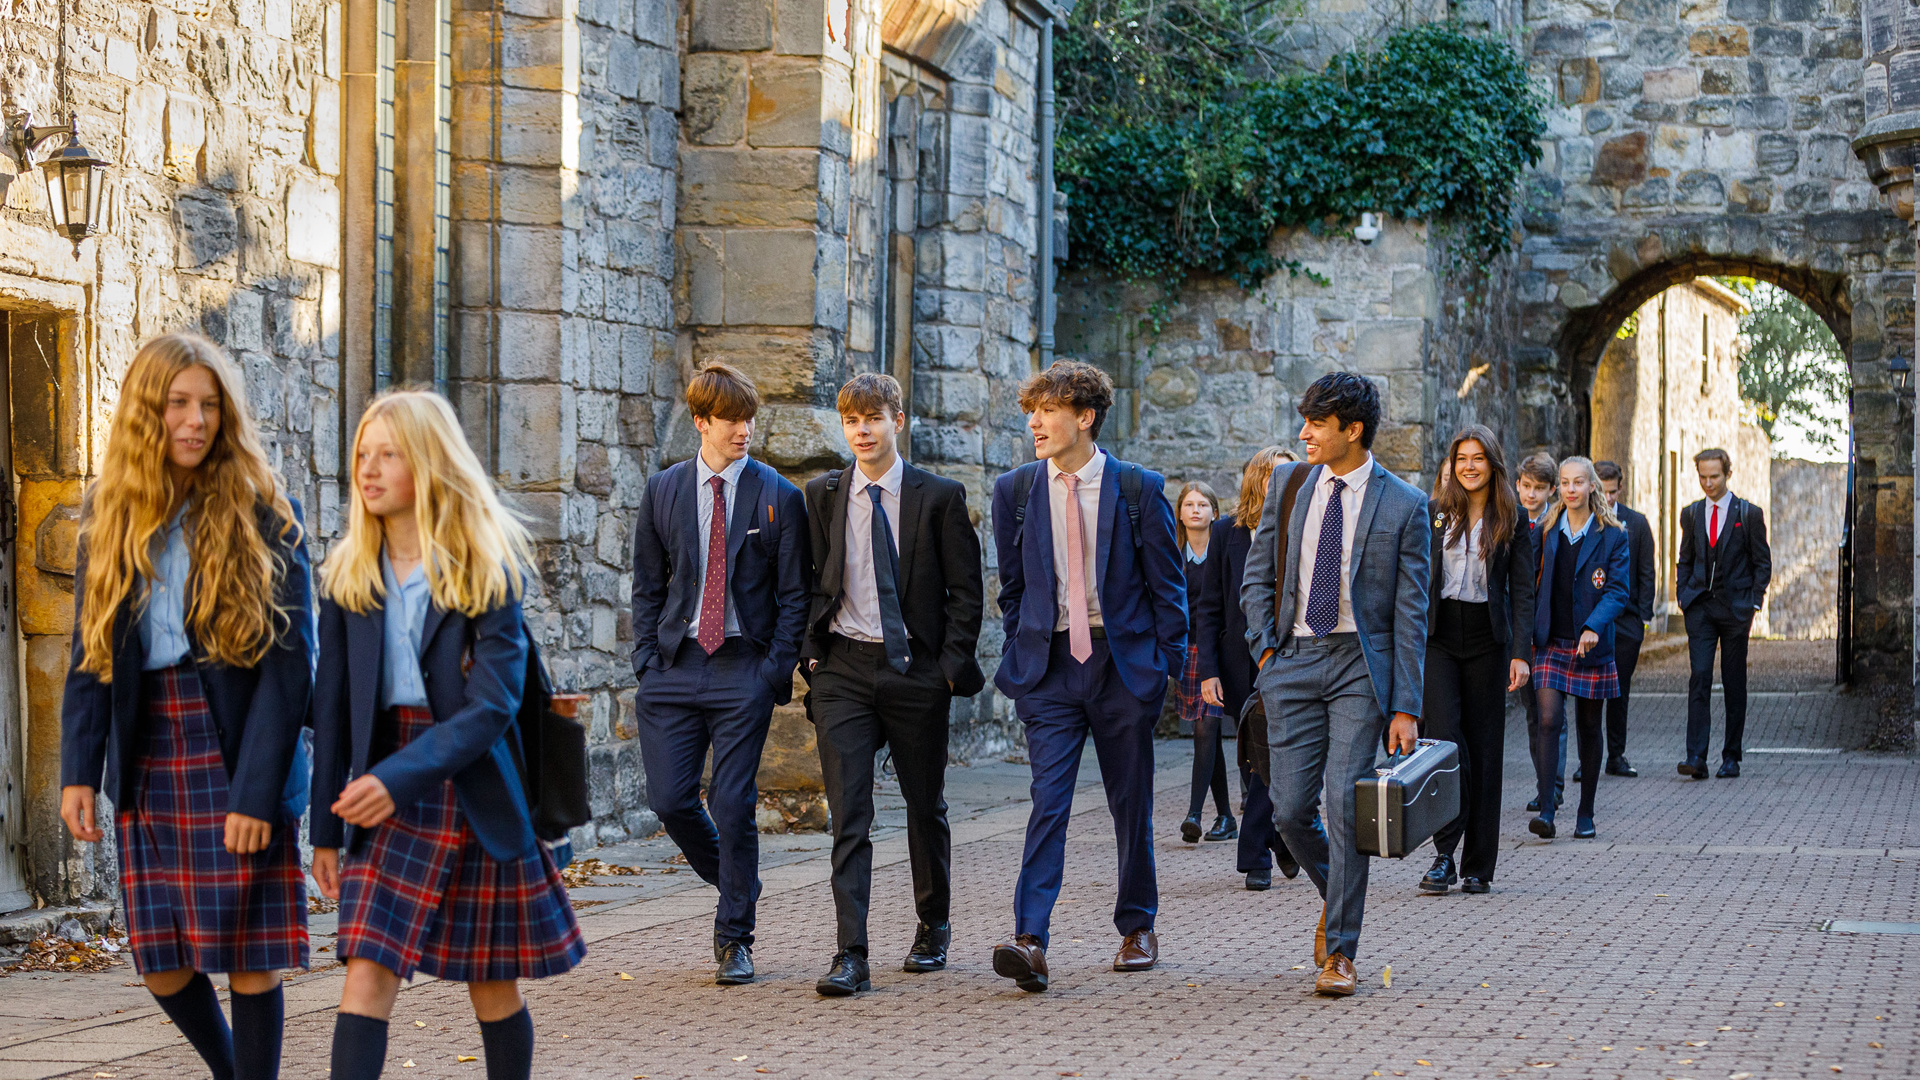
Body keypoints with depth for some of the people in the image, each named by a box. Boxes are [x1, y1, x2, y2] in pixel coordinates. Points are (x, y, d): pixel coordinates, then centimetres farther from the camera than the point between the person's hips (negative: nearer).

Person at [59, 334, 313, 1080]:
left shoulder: (262, 514, -3)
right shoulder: (109, 515, 8)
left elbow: (290, 660, -9)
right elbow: (89, 656, 9)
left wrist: (256, 790, -16)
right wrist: (79, 770, -3)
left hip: (236, 758, -4)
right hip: (147, 761, 4)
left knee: (250, 958, -3)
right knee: (161, 963, 6)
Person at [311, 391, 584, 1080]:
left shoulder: (489, 573, -8)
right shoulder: (348, 577, 3)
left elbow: (494, 704, -17)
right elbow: (333, 708, 7)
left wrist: (398, 777, -28)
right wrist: (327, 828, 7)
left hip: (477, 795, -2)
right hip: (385, 809, 2)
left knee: (493, 986, 9)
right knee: (366, 976, -10)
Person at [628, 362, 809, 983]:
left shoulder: (779, 497, 1)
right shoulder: (663, 491, 8)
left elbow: (793, 595, 1)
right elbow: (648, 586, 11)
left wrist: (776, 674, -8)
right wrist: (649, 660, 1)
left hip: (744, 669, -3)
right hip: (674, 668, 3)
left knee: (733, 805, -5)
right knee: (670, 801, -1)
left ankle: (735, 938, 9)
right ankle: (734, 890, 27)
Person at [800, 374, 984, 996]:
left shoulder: (940, 497, -1)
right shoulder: (822, 496, 7)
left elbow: (966, 589, 0)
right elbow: (812, 581, 13)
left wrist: (952, 664, -8)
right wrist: (811, 651, 1)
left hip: (916, 669, -1)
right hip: (843, 670, 1)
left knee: (926, 805, 13)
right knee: (848, 814, -7)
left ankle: (933, 928, 33)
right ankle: (851, 954, -10)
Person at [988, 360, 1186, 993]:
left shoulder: (1138, 489, -2)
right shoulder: (1015, 491, 5)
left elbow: (1167, 584, 3)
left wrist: (1167, 663, -1)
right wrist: (1020, 658, 8)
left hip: (1124, 662, -1)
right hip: (1050, 666, 1)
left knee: (1131, 802, 9)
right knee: (1049, 799, -11)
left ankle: (1137, 928, 25)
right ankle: (1029, 941, -20)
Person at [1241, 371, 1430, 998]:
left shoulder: (1403, 506, -3)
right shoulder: (1288, 485, 8)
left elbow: (1411, 614, -3)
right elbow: (1257, 576, 16)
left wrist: (1406, 707, -7)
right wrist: (1266, 647, 2)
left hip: (1361, 663, -3)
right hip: (1293, 659, 3)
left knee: (1345, 804, -10)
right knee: (1291, 811, -1)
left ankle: (1340, 951, 0)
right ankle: (1338, 894, 29)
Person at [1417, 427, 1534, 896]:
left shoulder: (1514, 521, 3)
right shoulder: (1434, 513, 6)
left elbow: (1522, 590, 0)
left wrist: (1521, 653, -9)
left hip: (1487, 640, 0)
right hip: (1438, 636, 0)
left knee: (1484, 748, 4)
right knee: (1443, 738, -14)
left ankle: (1478, 866, 11)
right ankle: (1444, 854, -7)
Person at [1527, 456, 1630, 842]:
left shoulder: (1612, 536, -1)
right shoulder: (1545, 532, 7)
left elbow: (1618, 590, -8)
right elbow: (1532, 586, 11)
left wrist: (1594, 627, -23)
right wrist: (1529, 633, 2)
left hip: (1591, 647, -1)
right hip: (1550, 644, 1)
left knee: (1589, 728, 8)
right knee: (1549, 721, -13)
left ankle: (1586, 814, 19)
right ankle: (1545, 812, -17)